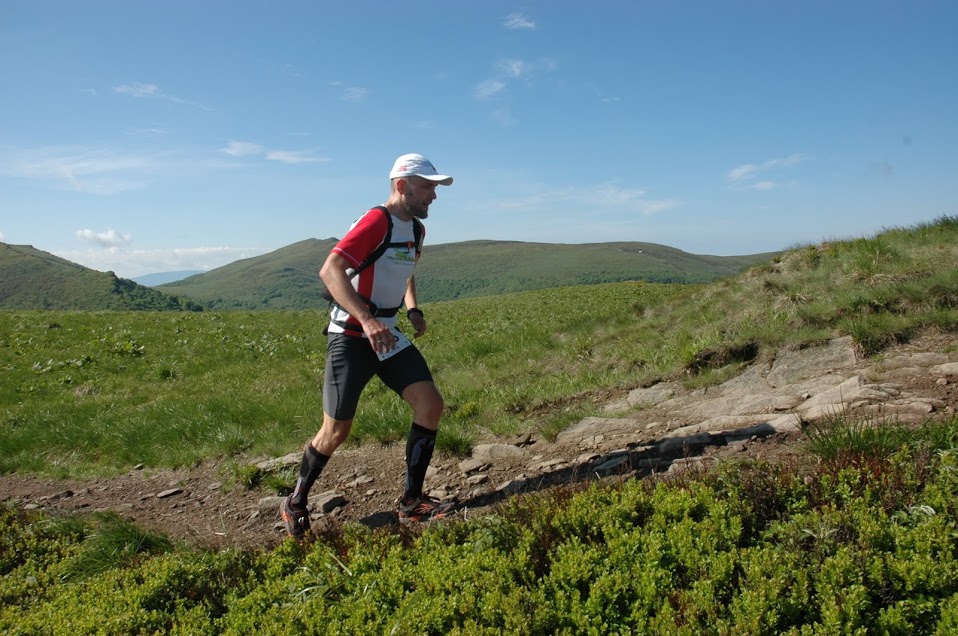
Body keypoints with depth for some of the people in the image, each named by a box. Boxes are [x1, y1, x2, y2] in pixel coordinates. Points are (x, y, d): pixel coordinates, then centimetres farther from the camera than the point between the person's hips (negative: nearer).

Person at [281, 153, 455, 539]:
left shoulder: (416, 230, 9)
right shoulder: (377, 221, -17)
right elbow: (330, 271, -28)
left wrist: (413, 309, 12)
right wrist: (366, 319, -36)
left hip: (387, 333, 8)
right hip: (351, 337, -7)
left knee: (431, 405, -6)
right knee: (337, 431, -1)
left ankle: (412, 502, 7)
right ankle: (296, 503, 24)